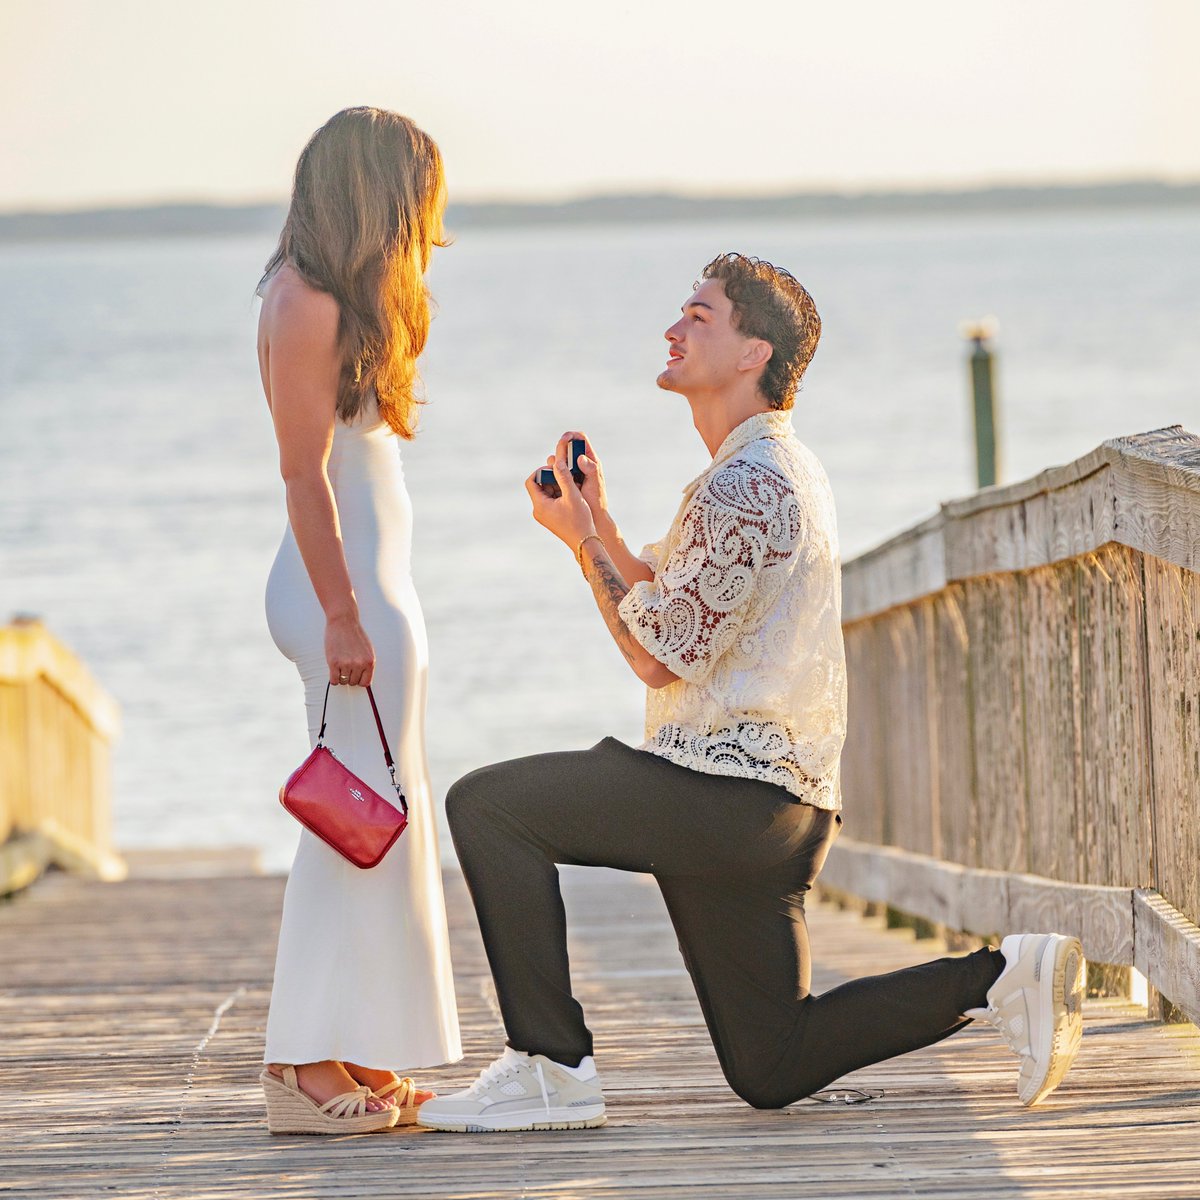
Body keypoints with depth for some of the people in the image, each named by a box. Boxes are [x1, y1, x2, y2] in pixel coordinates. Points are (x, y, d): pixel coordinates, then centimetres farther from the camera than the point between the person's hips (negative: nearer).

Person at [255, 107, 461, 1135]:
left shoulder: (337, 302, 16)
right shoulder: (307, 304, -13)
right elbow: (304, 473, -18)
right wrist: (342, 617, -21)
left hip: (370, 583, 10)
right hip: (345, 586, -10)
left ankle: (356, 1063, 15)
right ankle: (309, 1069, -8)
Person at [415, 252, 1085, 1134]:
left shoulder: (746, 486, -16)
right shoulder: (778, 467, 19)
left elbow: (659, 656, -14)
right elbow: (673, 617, 22)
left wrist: (582, 538, -6)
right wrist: (596, 517, 12)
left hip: (726, 792, -10)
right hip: (771, 809, 10)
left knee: (487, 805, -10)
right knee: (773, 1072, 14)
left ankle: (552, 1065, -12)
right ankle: (1000, 978, 8)